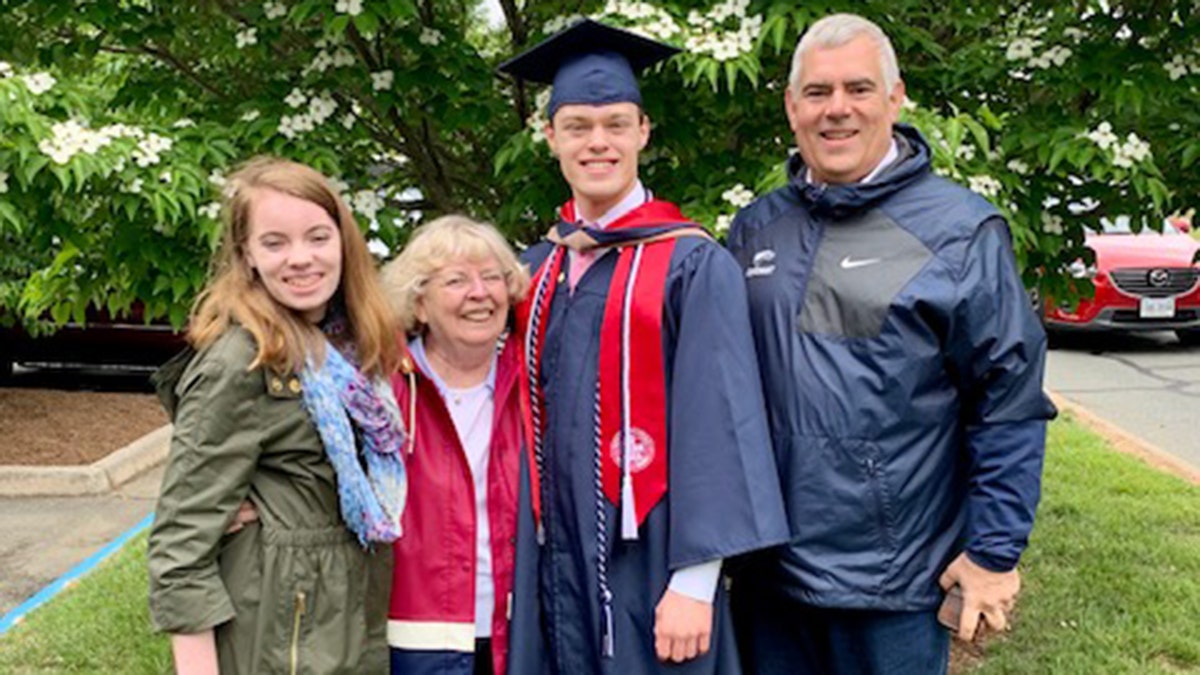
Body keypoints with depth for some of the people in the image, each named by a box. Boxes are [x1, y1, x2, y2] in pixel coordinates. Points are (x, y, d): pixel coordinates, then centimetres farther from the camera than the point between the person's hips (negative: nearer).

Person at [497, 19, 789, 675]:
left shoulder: (693, 265, -9)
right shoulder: (535, 271, 8)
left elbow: (718, 425, -13)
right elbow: (528, 415, 13)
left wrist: (695, 581, -17)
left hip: (651, 564, -4)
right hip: (560, 560, 5)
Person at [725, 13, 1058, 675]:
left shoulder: (959, 231, -7)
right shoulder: (755, 228, 5)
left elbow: (1010, 404, -7)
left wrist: (995, 551, -8)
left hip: (894, 583, -3)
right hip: (765, 568, 4)